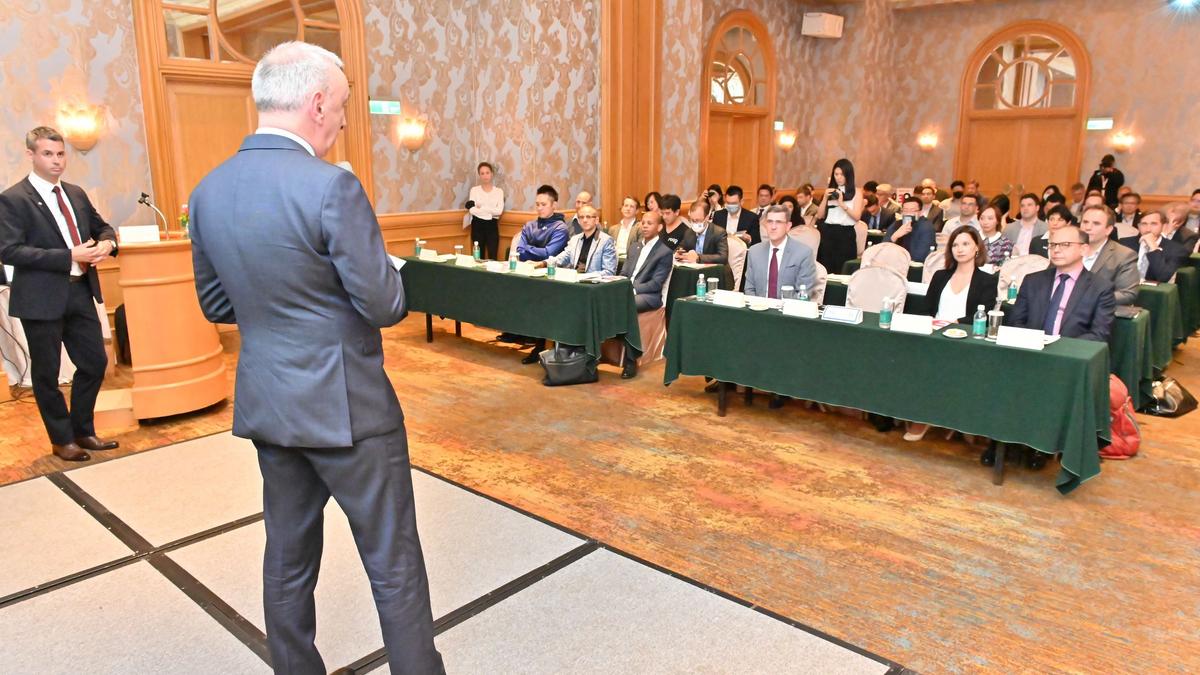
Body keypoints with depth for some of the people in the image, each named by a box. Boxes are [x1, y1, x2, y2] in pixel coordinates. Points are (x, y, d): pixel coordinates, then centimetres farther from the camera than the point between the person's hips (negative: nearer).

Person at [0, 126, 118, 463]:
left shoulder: (76, 194, 10)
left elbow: (102, 227, 21)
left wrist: (107, 243, -3)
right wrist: (69, 256, -23)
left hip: (80, 292, 6)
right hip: (42, 298, -6)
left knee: (95, 363, 11)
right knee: (46, 374, 8)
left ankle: (83, 431, 29)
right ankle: (62, 439, 24)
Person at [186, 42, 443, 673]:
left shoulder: (208, 190, 3)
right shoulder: (331, 187, -19)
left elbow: (216, 304, 12)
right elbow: (385, 306, -16)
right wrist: (363, 284, 5)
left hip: (267, 404, 7)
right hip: (345, 405, -7)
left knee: (287, 557, 20)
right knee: (393, 562, 7)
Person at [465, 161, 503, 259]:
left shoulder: (499, 191, 4)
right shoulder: (474, 190, 2)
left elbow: (499, 211, -11)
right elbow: (472, 210, -11)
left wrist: (480, 207, -9)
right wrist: (491, 212, -12)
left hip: (492, 226, 0)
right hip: (478, 226, 0)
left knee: (493, 257, -7)